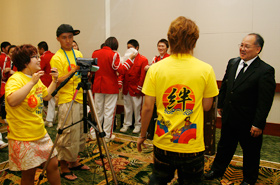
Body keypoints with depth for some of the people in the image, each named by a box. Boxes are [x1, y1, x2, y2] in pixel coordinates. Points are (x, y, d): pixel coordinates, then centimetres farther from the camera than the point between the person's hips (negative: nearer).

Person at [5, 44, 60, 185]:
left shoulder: (36, 79, 10)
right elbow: (12, 100, -35)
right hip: (23, 138, -8)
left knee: (53, 165, 14)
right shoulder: (15, 79, -17)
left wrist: (54, 80, 12)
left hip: (41, 134, 8)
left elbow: (47, 96, 23)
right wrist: (32, 83, -33)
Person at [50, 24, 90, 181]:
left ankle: (74, 162, 30)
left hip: (81, 99, 7)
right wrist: (73, 71, -21)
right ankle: (64, 168, 14)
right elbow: (57, 82, -13)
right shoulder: (57, 58, -8)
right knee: (68, 135, -3)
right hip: (67, 101, -7)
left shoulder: (78, 54, 12)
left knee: (80, 133, 14)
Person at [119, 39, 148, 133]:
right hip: (126, 88, 5)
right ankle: (126, 124, 26)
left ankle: (138, 125, 19)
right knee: (127, 107, 13)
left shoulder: (143, 59, -6)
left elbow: (143, 75, -9)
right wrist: (120, 83, -5)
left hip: (136, 89, -4)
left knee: (137, 107, 4)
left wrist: (138, 89, -12)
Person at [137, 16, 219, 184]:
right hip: (192, 145, -1)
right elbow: (207, 106, -2)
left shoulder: (155, 69, -10)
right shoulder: (206, 70, -11)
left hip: (163, 142, 1)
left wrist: (142, 135, 6)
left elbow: (147, 107, -7)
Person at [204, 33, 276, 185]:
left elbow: (265, 102, -19)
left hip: (248, 122, -5)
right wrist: (220, 104, 14)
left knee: (250, 151, 16)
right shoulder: (233, 63, 1)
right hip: (229, 116, 6)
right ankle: (217, 170, 42)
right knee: (224, 145, 22)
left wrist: (258, 125, -19)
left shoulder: (266, 71, -18)